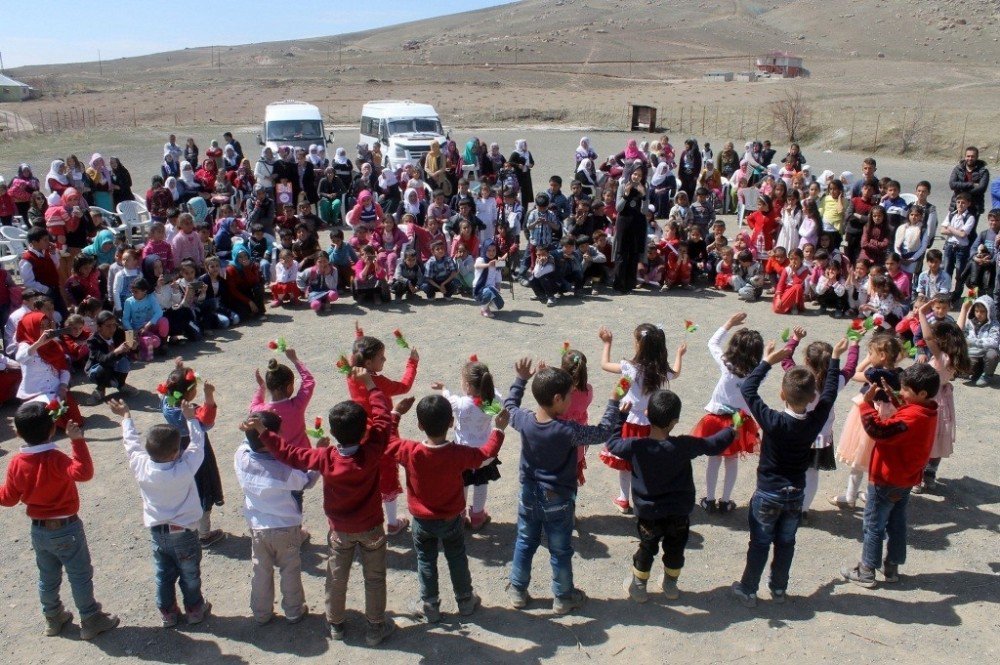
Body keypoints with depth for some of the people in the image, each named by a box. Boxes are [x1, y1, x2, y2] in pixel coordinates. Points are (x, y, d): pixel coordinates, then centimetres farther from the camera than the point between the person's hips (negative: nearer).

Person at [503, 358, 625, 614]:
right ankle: (563, 598, 31)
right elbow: (604, 432, -14)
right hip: (558, 501, -4)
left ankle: (517, 591, 35)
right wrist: (614, 402, -3)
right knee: (560, 551, 14)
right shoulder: (569, 431, -27)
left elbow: (509, 405, 7)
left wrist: (520, 379, 14)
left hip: (529, 496, 4)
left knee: (524, 544, 22)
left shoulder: (524, 421, -16)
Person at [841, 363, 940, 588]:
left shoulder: (911, 417, -29)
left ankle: (866, 572, 14)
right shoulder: (928, 412, 0)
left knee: (874, 526, 4)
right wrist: (892, 398, 1)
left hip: (887, 481, -9)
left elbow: (879, 430, -36)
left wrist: (867, 403, -30)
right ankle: (892, 567, 31)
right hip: (906, 479, 9)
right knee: (897, 523, 19)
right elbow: (900, 422, 13)